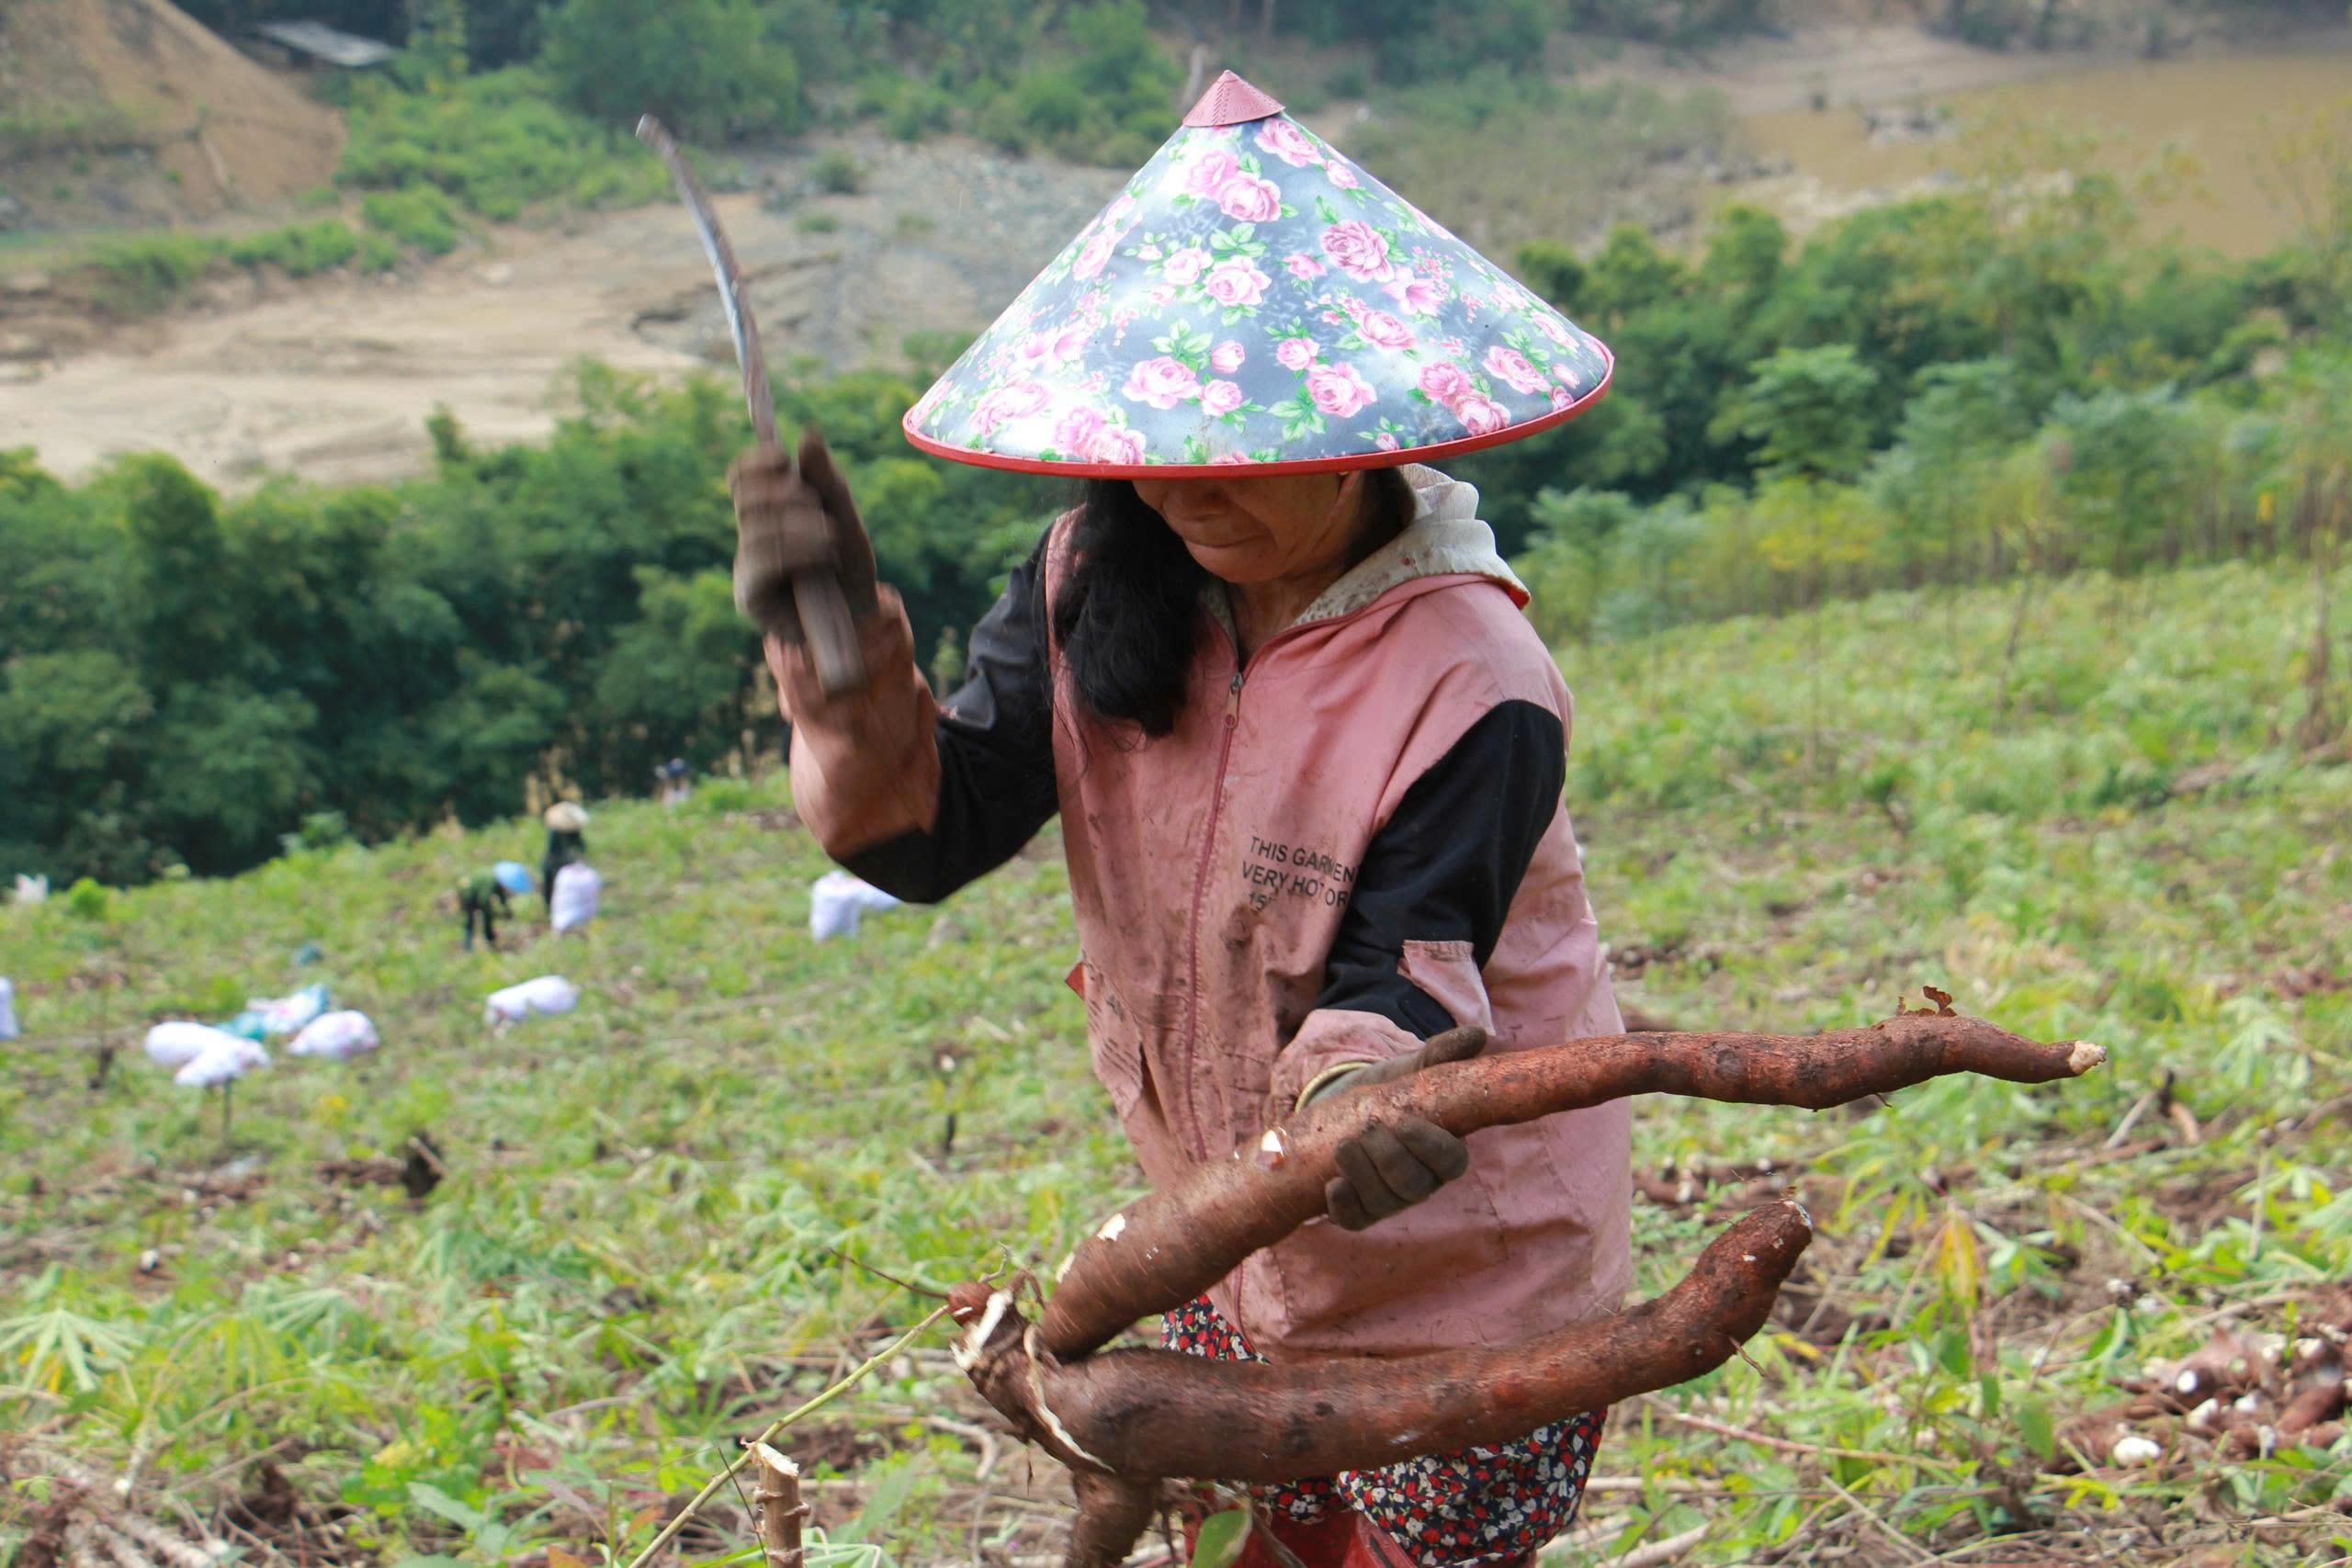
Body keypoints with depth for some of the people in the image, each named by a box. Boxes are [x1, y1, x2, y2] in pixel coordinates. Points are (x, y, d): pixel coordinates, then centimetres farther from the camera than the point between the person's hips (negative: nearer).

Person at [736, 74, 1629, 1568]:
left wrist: (1371, 1101, -49)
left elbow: (1402, 980, -26)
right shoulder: (1096, 587, -9)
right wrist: (844, 639, -30)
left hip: (1459, 1277, -5)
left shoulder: (1471, 686, -26)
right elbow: (934, 828, -12)